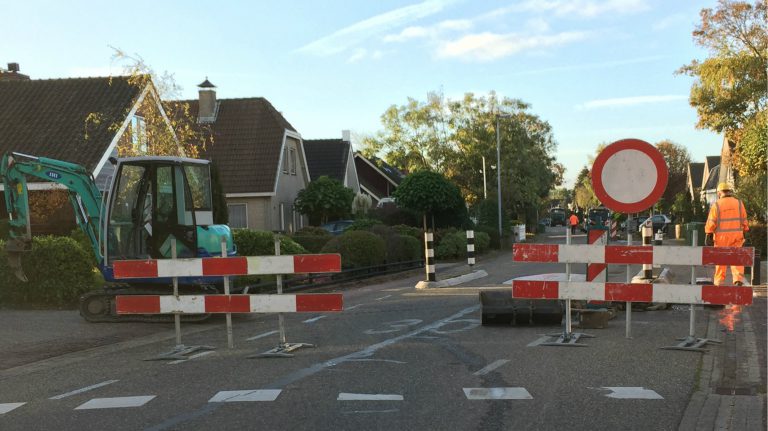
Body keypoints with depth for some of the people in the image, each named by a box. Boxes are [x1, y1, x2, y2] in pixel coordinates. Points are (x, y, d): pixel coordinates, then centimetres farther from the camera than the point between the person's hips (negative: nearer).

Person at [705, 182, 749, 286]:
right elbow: (744, 221, 6)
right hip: (736, 235, 2)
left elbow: (711, 222, -7)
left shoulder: (716, 205, -5)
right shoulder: (739, 203, 4)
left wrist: (709, 236, -3)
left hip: (721, 236, -2)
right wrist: (744, 233, 15)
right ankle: (738, 279, -12)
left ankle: (718, 282, 12)